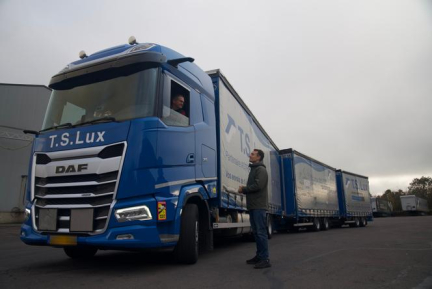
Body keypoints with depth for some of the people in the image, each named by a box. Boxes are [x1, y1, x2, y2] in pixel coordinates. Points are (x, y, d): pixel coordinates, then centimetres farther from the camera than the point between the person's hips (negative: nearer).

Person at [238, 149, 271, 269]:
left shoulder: (261, 169, -9)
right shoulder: (253, 169, 20)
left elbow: (258, 186, -21)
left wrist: (243, 189, -9)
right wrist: (244, 190, 1)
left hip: (259, 206, -9)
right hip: (253, 206, 9)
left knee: (261, 232, -8)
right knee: (256, 232, 13)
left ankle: (265, 259, -4)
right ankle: (259, 256, 22)